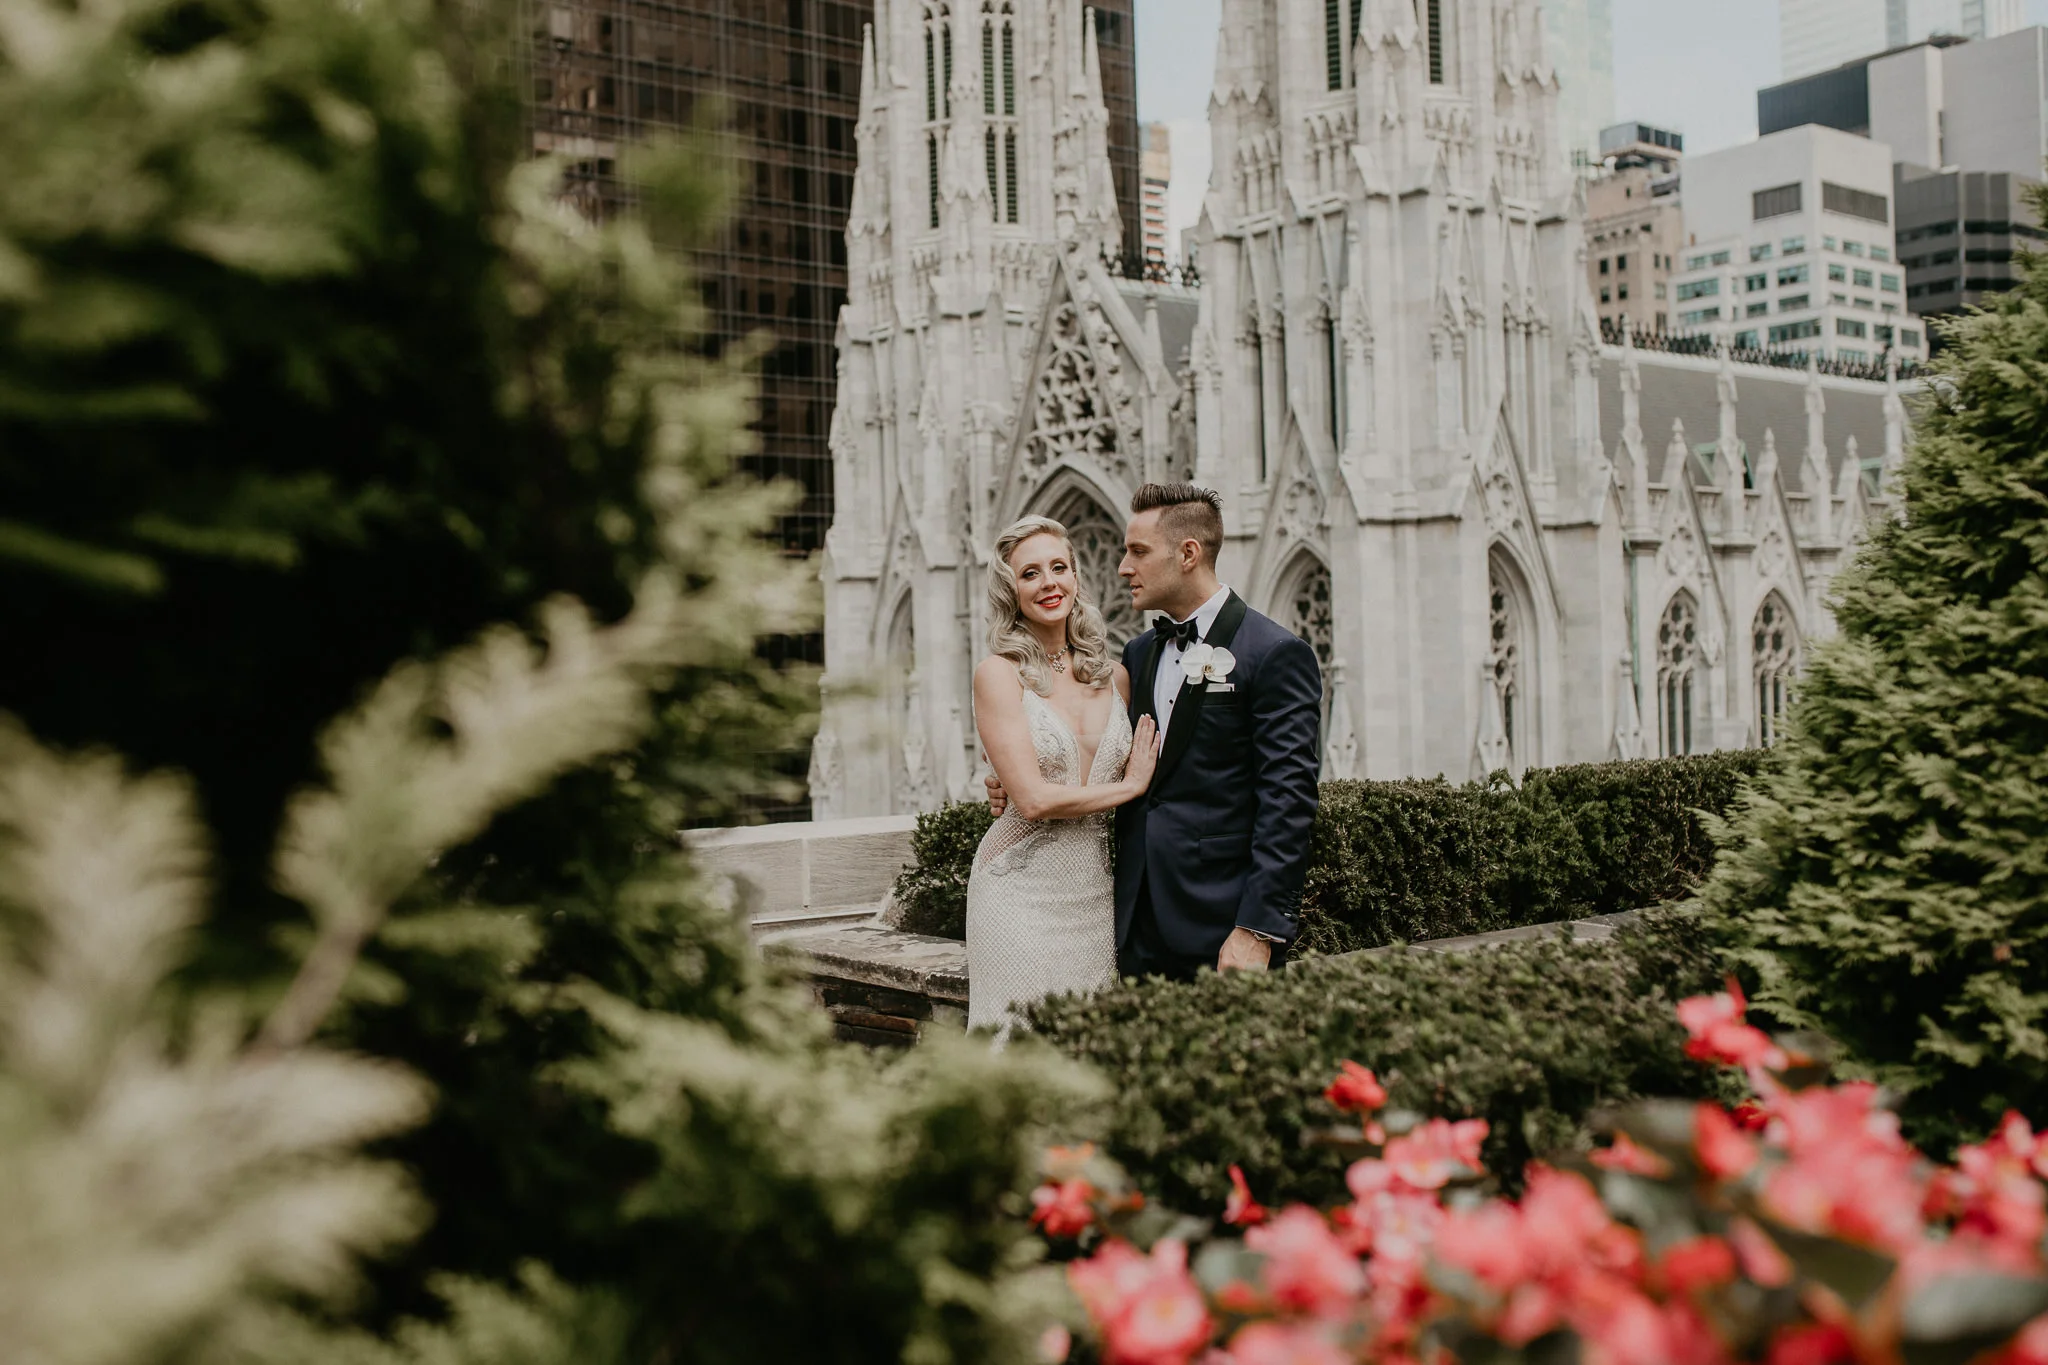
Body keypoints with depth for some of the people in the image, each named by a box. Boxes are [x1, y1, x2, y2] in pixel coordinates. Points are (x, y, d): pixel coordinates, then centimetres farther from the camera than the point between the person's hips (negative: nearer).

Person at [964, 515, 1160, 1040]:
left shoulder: (1114, 675, 8)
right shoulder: (999, 673, -7)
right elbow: (1034, 799, -14)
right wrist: (1130, 786, -5)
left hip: (1096, 893, 5)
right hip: (1024, 893, -5)